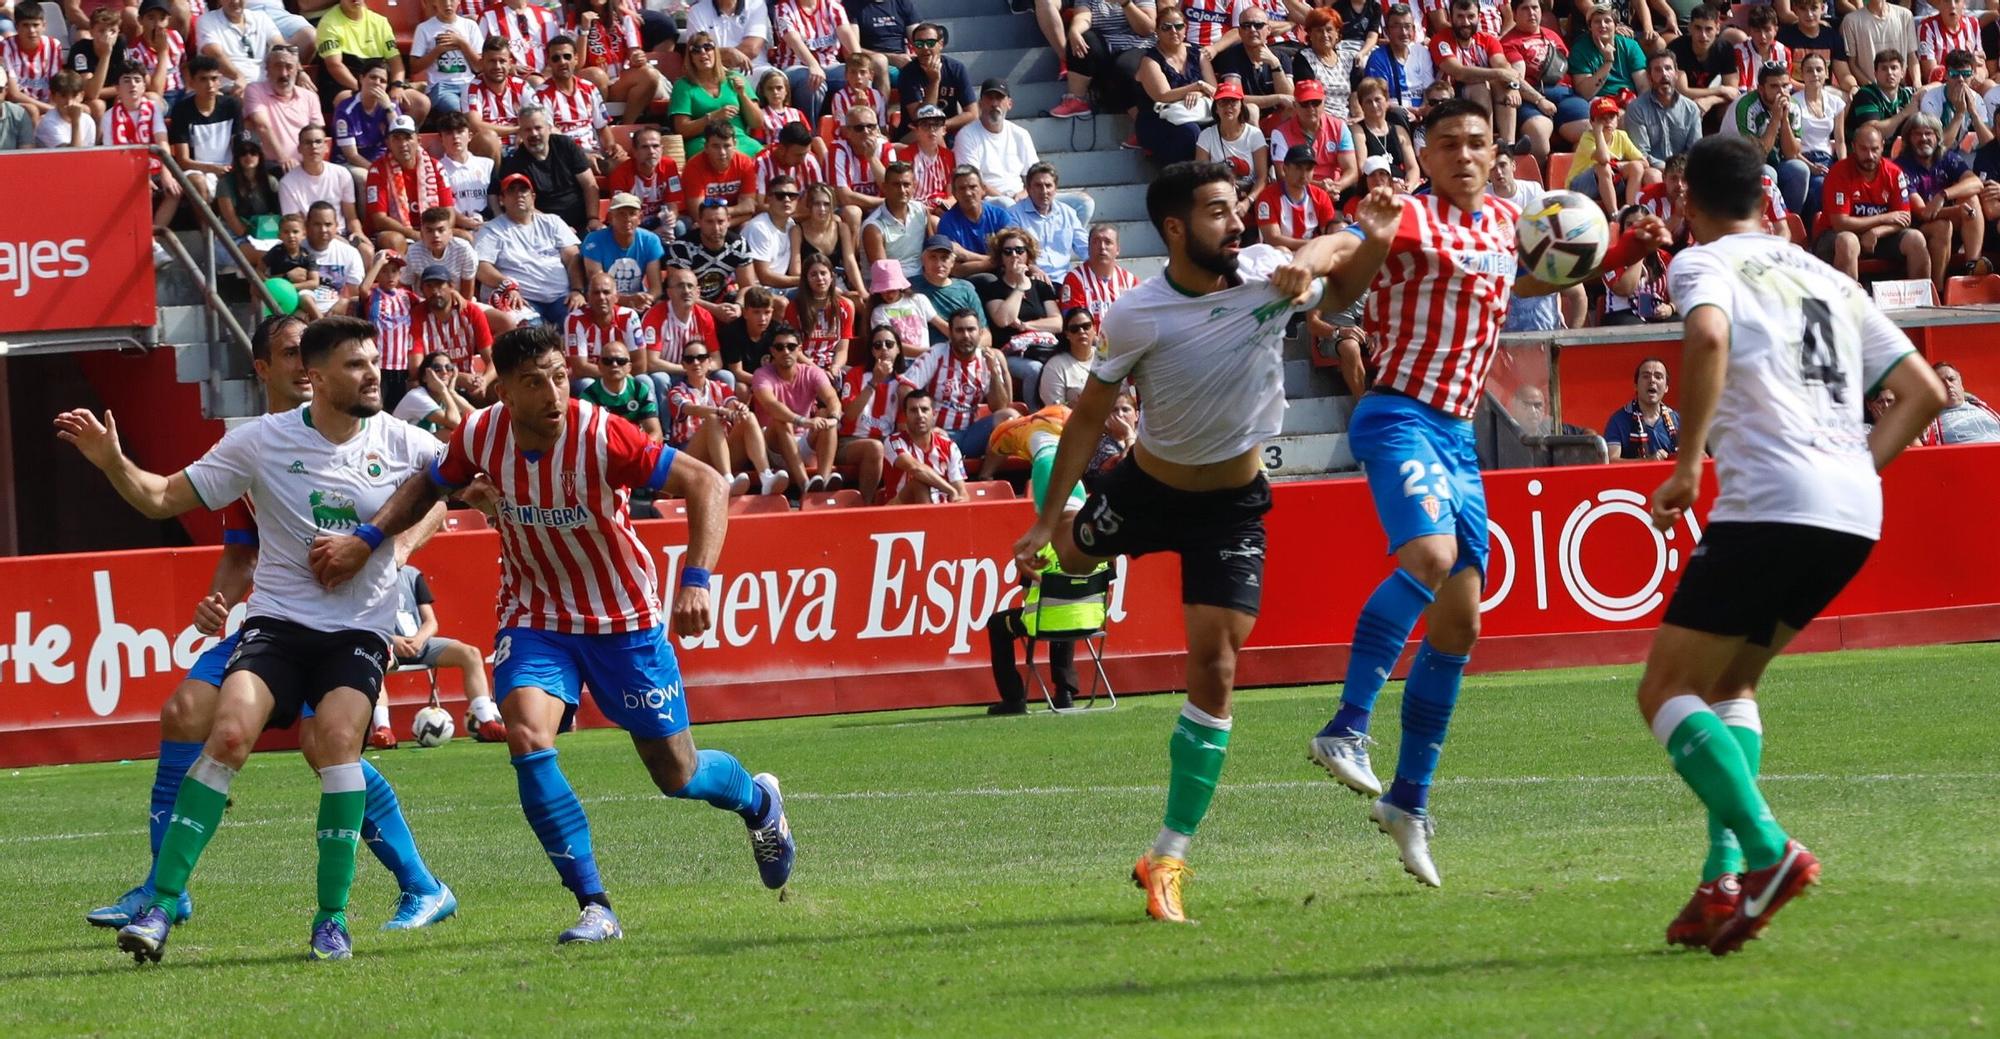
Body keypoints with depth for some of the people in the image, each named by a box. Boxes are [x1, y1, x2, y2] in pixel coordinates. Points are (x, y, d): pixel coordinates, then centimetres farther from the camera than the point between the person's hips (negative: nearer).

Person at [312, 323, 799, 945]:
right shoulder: (482, 436, -14)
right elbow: (427, 486, 8)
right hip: (535, 619, 2)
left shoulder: (599, 437, -27)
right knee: (527, 736, -25)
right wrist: (364, 540, -4)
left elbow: (706, 484, -24)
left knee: (676, 776, 7)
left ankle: (758, 800, 45)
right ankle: (595, 909, -17)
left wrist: (695, 579, -35)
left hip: (623, 621, -2)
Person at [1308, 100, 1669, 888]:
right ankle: (1346, 728, -31)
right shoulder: (1411, 220, -8)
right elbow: (1337, 279, -22)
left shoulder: (1502, 222, 14)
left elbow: (1530, 277, 35)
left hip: (1457, 434, 8)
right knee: (1430, 556, -33)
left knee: (1459, 621, 7)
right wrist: (1368, 246, -44)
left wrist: (1625, 251, 23)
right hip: (1400, 415, -8)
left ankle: (1409, 798, 17)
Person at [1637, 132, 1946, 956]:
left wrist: (1687, 465, -14)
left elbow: (1708, 337, -20)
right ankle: (1727, 874, 6)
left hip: (1768, 504, -7)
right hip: (1855, 511, 7)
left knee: (1667, 693, 0)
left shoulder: (1703, 265, 4)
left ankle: (1765, 851, -20)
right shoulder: (1825, 278, 25)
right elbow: (1925, 391, 22)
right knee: (1728, 684, 22)